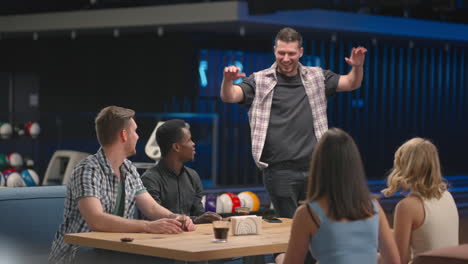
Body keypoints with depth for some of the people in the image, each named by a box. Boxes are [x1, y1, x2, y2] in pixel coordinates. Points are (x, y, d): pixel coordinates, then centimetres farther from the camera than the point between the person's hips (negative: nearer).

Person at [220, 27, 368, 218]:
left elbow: (351, 84, 13)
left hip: (314, 167, 3)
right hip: (279, 171, -3)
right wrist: (228, 80, -32)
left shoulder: (316, 77, 11)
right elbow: (229, 97, -9)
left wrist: (357, 67, -9)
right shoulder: (260, 81, 1)